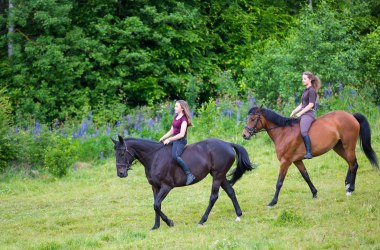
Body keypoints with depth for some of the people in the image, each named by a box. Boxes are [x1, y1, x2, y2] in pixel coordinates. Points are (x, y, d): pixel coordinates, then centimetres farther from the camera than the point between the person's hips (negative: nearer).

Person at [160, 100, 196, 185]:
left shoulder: (184, 119, -13)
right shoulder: (176, 116, 15)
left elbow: (181, 134, -20)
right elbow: (172, 131, 20)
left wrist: (169, 139, -20)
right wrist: (163, 138, 10)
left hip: (180, 141, -10)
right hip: (174, 140, 10)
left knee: (175, 156, -33)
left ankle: (189, 175, -30)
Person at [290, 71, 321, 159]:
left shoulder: (311, 91, -8)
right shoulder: (305, 90, 20)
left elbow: (311, 104, -15)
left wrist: (300, 113, -16)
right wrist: (294, 112, 11)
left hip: (308, 113, -11)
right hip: (303, 114, 11)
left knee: (303, 131, -29)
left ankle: (309, 153, -36)